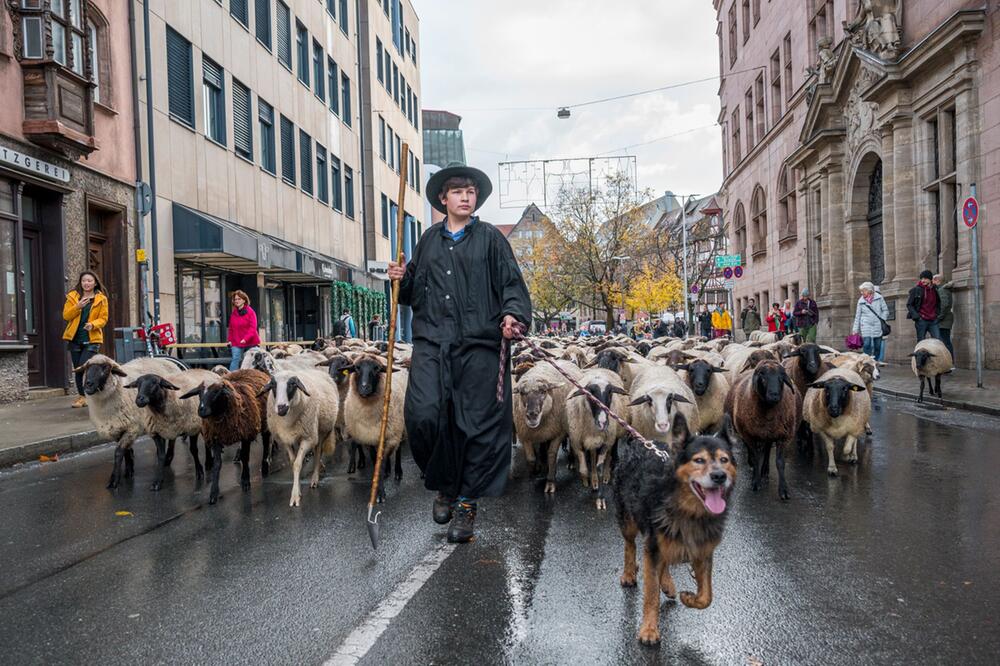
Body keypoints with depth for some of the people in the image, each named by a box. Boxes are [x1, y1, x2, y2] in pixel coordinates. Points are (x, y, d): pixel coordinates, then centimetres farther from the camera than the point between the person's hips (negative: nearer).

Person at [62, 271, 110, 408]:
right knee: (78, 368, 8)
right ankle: (82, 395, 20)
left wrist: (93, 324, -21)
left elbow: (103, 318, -1)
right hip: (75, 338, 3)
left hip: (92, 339, -3)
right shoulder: (72, 296, 7)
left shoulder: (101, 299, 1)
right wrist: (77, 307, -15)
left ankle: (83, 396, -3)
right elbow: (66, 315, 1)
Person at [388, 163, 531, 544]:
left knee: (478, 424, -1)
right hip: (432, 341, 2)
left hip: (478, 344, -2)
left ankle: (466, 504, 13)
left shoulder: (490, 238, 10)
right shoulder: (429, 240, 19)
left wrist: (513, 313, -16)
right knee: (422, 413, -14)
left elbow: (512, 283, 3)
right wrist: (402, 280, 3)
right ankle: (443, 485, 11)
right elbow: (414, 291, 25)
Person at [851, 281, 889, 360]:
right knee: (866, 344, -15)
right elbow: (857, 316, 7)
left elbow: (885, 310, 10)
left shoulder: (879, 298, 4)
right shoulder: (861, 301, 4)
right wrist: (855, 330, 4)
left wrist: (882, 320, -3)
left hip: (877, 326, 1)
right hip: (866, 326, -1)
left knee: (877, 346, 3)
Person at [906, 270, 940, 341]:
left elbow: (938, 303, 24)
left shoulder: (935, 289, 10)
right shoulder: (916, 289, -2)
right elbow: (909, 305, 0)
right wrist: (916, 316, -12)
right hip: (921, 320, -3)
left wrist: (938, 313, 9)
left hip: (933, 320, 3)